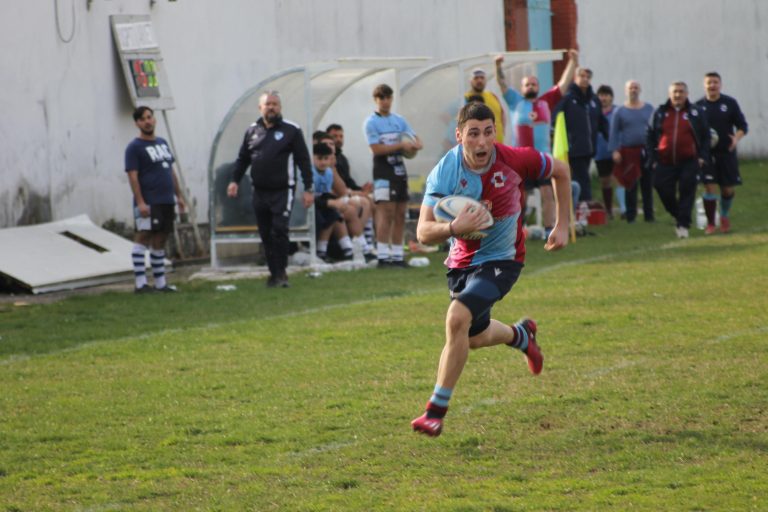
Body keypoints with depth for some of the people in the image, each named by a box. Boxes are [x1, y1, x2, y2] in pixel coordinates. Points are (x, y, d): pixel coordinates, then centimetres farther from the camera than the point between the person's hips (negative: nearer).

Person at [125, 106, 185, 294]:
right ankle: (140, 283, -13)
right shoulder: (134, 148, -6)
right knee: (143, 238, -11)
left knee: (160, 241, 12)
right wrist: (140, 202, -21)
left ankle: (160, 282, 17)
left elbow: (171, 171, 23)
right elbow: (133, 176, -13)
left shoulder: (162, 143, 17)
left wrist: (179, 195, 19)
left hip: (166, 201, 8)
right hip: (148, 203, -8)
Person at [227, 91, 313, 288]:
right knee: (266, 235, 6)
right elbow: (242, 159, 18)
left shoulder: (291, 130, 0)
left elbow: (303, 160, -1)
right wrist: (235, 180, 4)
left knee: (279, 231, -14)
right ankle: (274, 273, 14)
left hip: (282, 191, -4)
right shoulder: (252, 131, 12)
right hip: (259, 192, 4)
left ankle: (281, 272, -4)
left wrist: (308, 189, -5)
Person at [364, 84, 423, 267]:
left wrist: (414, 145, -11)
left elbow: (416, 140, 13)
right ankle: (382, 256, -13)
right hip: (383, 171, -6)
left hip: (400, 170, 6)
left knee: (400, 214, 6)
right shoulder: (371, 122, -4)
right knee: (386, 212, -13)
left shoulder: (399, 120, 14)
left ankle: (397, 255, 11)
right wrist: (400, 145, -18)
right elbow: (377, 149, -13)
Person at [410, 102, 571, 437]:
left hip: (501, 259, -3)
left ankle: (437, 411, -16)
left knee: (457, 318, -26)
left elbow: (560, 171, 1)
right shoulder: (444, 173, -20)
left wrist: (562, 226, 1)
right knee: (474, 337, 19)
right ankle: (521, 335, 56)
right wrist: (453, 227, -44)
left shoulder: (514, 160, -20)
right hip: (462, 260, 3)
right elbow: (423, 233, -23)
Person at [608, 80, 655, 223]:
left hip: (646, 151, 1)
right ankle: (630, 215, 6)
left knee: (647, 184, 4)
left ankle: (649, 215, 9)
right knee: (630, 185, 0)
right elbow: (614, 132, 3)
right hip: (628, 152, -1)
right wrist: (614, 151, -7)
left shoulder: (648, 109, 10)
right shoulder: (620, 111, 6)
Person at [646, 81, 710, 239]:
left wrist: (702, 157, -3)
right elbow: (650, 138, 12)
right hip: (665, 163, 2)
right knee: (665, 193, -1)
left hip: (689, 162, -2)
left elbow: (706, 137, 9)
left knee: (686, 193, -7)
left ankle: (683, 225, -1)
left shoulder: (695, 113, 6)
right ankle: (680, 218, 22)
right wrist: (653, 159, 3)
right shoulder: (659, 113, 9)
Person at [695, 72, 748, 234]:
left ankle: (724, 216, 34)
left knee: (728, 189, 6)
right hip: (707, 154, -1)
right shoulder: (698, 106, 2)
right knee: (709, 187, -9)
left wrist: (736, 138, -16)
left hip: (727, 153, 1)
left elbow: (742, 125, 4)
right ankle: (710, 223, 3)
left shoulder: (730, 103, 2)